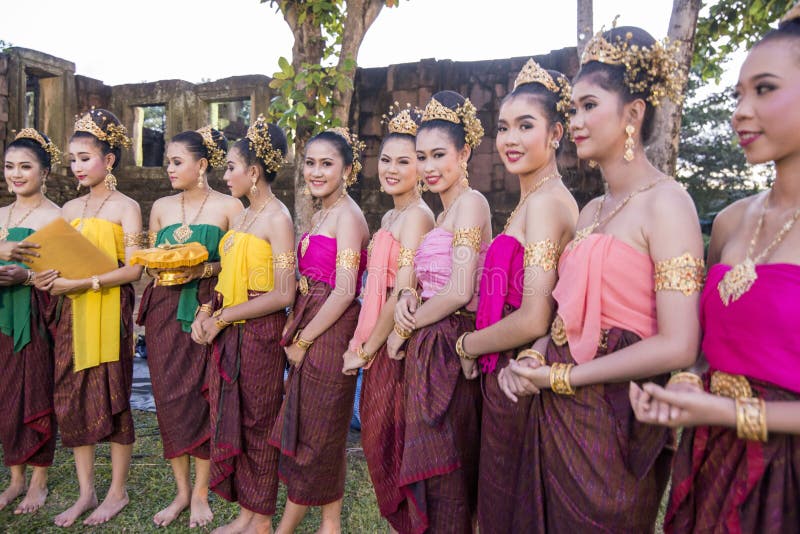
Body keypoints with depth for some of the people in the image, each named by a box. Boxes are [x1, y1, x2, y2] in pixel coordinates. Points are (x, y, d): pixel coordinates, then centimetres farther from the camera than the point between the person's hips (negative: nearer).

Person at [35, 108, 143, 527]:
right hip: (71, 313, 6)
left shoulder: (126, 207, -3)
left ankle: (118, 492, 16)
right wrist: (49, 278, -7)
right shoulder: (69, 209, 14)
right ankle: (86, 492, 21)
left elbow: (133, 268, -11)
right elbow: (58, 259, 14)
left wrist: (84, 283, -20)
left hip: (109, 311, -5)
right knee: (71, 398, 6)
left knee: (112, 397, 1)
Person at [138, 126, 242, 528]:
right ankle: (181, 491, 20)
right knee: (168, 396, 4)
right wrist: (158, 268, -4)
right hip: (164, 310, 4)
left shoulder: (228, 206, -2)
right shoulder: (161, 207, 12)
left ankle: (200, 491, 16)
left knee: (202, 395, -1)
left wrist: (204, 269, -17)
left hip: (207, 310, -4)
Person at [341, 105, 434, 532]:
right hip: (380, 343, 9)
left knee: (390, 443, 5)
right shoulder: (390, 216, 13)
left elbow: (403, 294, -20)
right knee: (377, 437, 18)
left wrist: (365, 350, -11)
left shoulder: (417, 215, -15)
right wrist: (363, 344, 9)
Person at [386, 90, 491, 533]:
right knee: (427, 470, 18)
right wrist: (408, 297, -2)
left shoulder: (470, 202, -12)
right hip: (429, 349, 9)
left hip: (449, 346, -9)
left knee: (441, 474, 4)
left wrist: (404, 330, -8)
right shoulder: (446, 210, 17)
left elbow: (459, 292, -20)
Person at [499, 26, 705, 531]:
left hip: (615, 419, -7)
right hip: (558, 413, 7)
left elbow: (677, 346, -20)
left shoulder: (665, 201, -12)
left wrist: (561, 377, -15)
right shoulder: (591, 211, 11)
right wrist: (532, 359, -3)